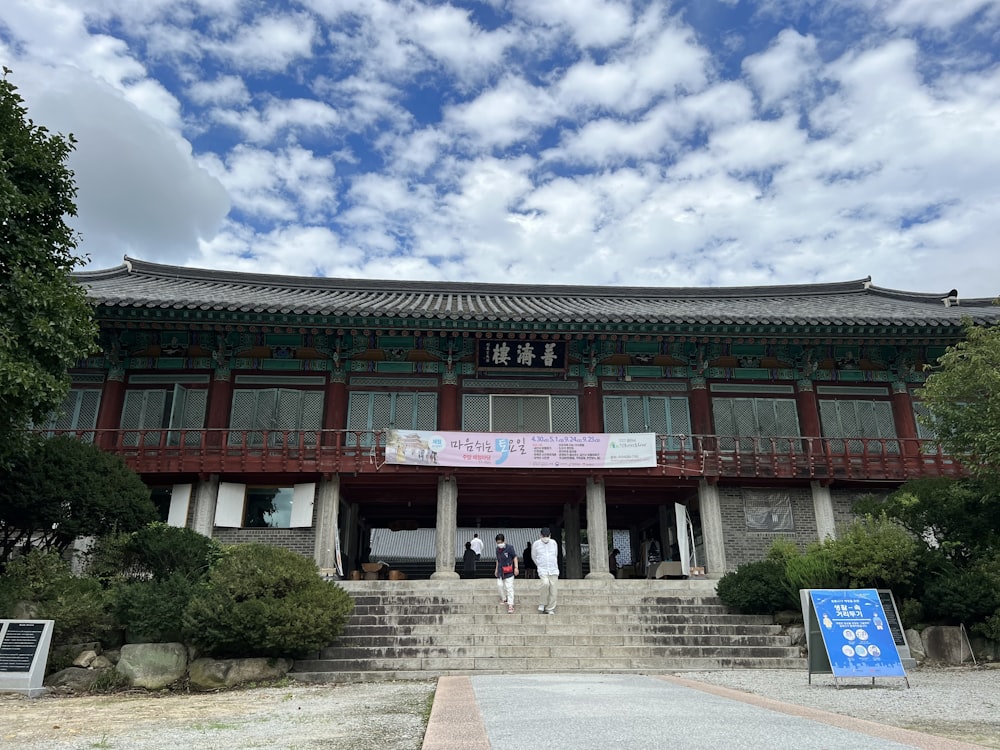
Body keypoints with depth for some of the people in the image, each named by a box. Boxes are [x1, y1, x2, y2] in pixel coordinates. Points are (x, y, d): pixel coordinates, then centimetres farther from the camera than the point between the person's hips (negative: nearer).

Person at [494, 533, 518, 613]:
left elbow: (515, 557, -6)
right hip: (500, 571, 6)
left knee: (509, 587, -7)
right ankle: (504, 599, 26)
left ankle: (510, 604, -4)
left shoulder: (509, 548, -10)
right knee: (500, 585, 0)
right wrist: (496, 569, 22)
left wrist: (516, 567, -11)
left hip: (509, 571, -6)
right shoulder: (497, 549, 8)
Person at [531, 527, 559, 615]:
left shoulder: (553, 543, 7)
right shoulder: (536, 544, -1)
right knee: (545, 583, -27)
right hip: (542, 570, -3)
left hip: (554, 570, 3)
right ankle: (542, 604, -8)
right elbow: (533, 557, 11)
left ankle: (550, 609, 8)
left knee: (552, 589, -2)